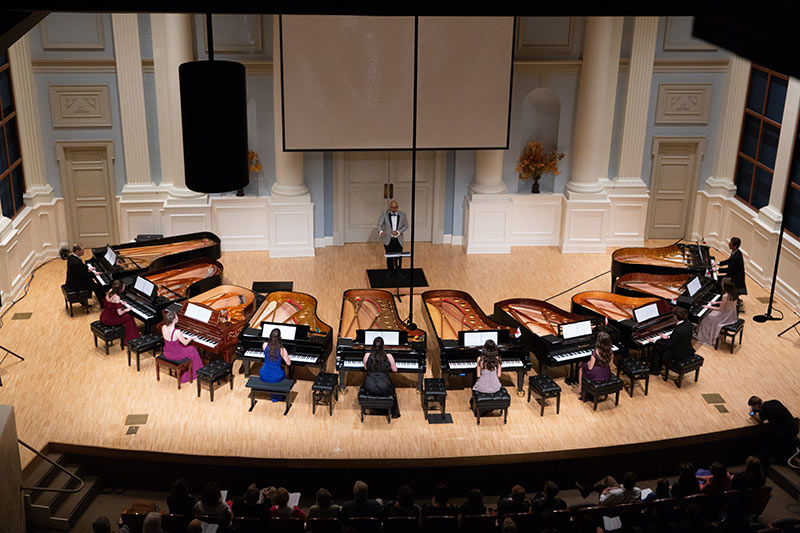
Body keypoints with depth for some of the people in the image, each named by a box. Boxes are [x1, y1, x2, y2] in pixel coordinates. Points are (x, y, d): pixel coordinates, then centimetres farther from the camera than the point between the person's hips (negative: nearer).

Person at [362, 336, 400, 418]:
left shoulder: (367, 355, -6)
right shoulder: (388, 356, -8)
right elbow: (395, 370, 4)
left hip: (370, 387, 1)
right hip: (384, 388, -1)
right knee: (392, 388, 34)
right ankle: (394, 413, 43)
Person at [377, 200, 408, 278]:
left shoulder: (402, 215, -1)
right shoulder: (384, 214, -4)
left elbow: (406, 226, 6)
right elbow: (379, 224, -6)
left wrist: (398, 232, -11)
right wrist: (380, 231, -29)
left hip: (398, 240, 0)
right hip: (388, 240, 0)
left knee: (398, 257, 4)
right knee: (389, 257, 9)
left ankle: (398, 271, 22)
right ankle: (390, 271, 26)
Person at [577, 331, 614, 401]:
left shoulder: (595, 353, -27)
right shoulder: (610, 353, -11)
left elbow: (590, 368, -18)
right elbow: (609, 365, 4)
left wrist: (589, 363, 3)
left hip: (595, 376, -5)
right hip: (607, 375, 5)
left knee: (581, 368, 25)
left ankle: (580, 388, 37)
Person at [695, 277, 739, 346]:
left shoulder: (725, 296, -30)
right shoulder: (733, 293, -4)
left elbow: (720, 309, -21)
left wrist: (709, 307, -9)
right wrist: (717, 302, 13)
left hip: (727, 317, -9)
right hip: (732, 314, 9)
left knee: (706, 319, 6)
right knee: (711, 314, 25)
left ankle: (705, 338, 20)